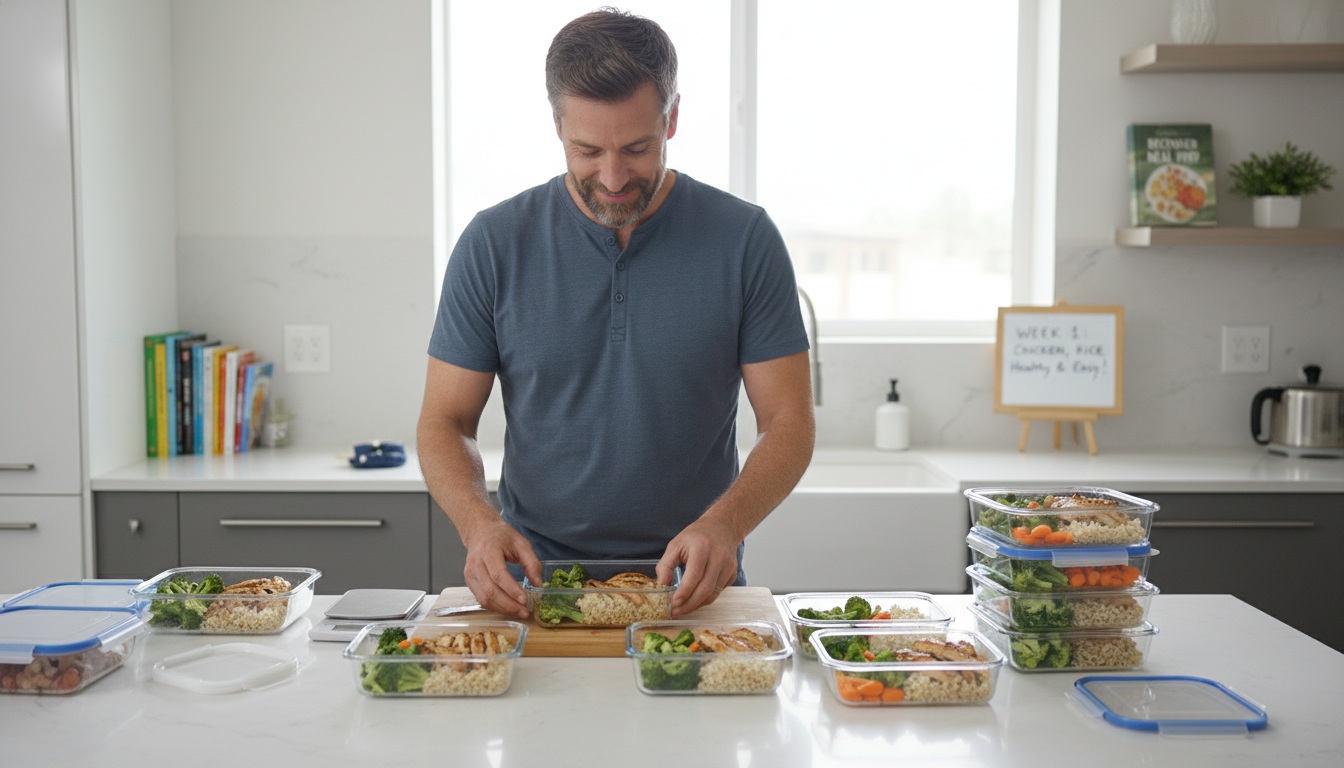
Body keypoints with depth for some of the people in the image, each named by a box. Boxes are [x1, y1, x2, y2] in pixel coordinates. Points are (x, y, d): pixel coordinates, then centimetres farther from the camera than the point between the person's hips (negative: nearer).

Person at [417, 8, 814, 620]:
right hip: (534, 583, 1)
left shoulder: (744, 240, -2)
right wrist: (478, 522, -17)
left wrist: (725, 522, -20)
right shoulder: (494, 244, 0)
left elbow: (789, 423, -1)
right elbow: (444, 423, 3)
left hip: (691, 587, 0)